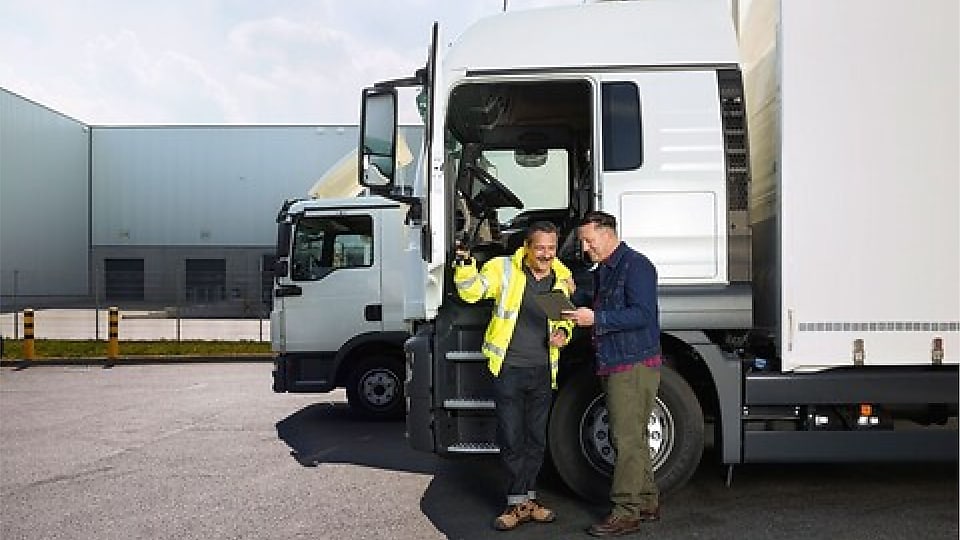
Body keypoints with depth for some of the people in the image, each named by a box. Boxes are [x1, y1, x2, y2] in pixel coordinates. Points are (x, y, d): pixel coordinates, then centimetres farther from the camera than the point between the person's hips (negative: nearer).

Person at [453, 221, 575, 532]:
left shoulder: (562, 278, 6)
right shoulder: (504, 268, -5)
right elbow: (471, 291, -10)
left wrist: (564, 331, -2)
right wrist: (465, 264, -29)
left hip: (542, 370, 4)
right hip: (508, 368, -4)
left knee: (537, 438, 13)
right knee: (511, 438, 1)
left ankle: (525, 498, 28)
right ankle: (519, 503, 14)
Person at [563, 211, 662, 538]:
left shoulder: (635, 266, -12)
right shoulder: (601, 271, 17)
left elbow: (642, 315, -22)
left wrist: (596, 319, -23)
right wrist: (577, 311, 7)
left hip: (635, 366, -10)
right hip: (614, 365, 10)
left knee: (627, 439, -7)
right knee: (633, 437, 15)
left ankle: (626, 513, 0)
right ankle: (647, 502, 26)